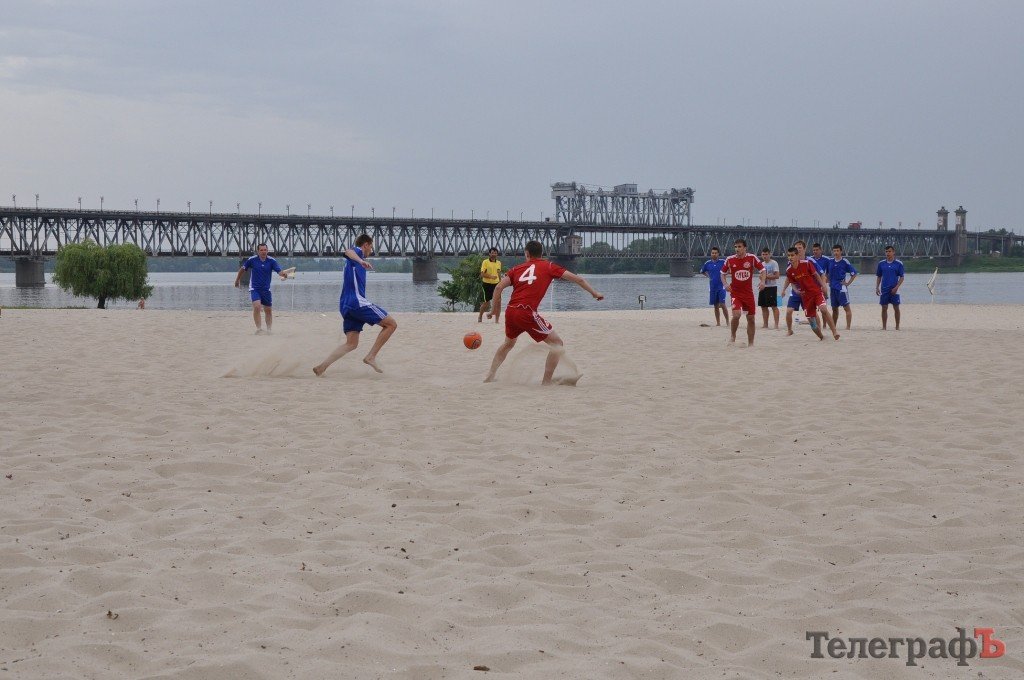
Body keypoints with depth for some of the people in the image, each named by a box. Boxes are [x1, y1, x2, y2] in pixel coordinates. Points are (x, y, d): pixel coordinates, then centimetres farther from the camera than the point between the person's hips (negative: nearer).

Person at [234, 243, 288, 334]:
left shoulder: (271, 261, -7)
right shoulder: (252, 260, -8)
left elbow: (279, 271, -18)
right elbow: (242, 269, 7)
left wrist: (284, 275, -41)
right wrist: (237, 280, 15)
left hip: (266, 289, 3)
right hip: (254, 288, -3)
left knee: (268, 310, 9)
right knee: (257, 306, -23)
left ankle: (269, 330, 24)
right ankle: (259, 329, -18)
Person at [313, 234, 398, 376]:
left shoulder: (355, 261, 28)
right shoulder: (357, 251, 1)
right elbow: (348, 251, -24)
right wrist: (361, 261, -42)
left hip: (346, 305, 10)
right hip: (357, 301, -10)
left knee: (351, 343, 6)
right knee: (391, 324, -4)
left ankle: (322, 366, -8)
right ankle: (371, 357, -9)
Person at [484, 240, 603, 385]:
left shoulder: (516, 268, 17)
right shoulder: (548, 266, 11)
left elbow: (498, 288, 5)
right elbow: (577, 279, 10)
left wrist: (495, 310, 14)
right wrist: (594, 293, 20)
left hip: (510, 312, 5)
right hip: (527, 313, -5)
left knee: (508, 343, 32)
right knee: (556, 343, 6)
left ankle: (490, 377, 32)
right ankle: (546, 382, -3)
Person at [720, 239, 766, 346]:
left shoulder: (752, 258, -6)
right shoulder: (730, 260, -4)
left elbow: (762, 269, 1)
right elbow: (723, 273, 9)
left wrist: (762, 281, -16)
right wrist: (725, 283, -9)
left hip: (748, 293, 1)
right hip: (735, 292, -1)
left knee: (751, 318, 6)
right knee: (736, 314, -22)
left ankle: (750, 343, 19)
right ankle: (732, 335, 4)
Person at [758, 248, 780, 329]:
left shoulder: (774, 263, -8)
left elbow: (777, 276, -16)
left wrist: (767, 276, -21)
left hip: (772, 287, -8)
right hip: (763, 287, 8)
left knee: (774, 306, -10)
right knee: (763, 306, 8)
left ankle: (776, 324, -11)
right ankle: (765, 325, 15)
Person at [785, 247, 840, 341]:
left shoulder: (806, 263, -11)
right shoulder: (789, 270, -2)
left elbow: (816, 274, 0)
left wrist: (823, 286, -6)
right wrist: (796, 290, -9)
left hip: (817, 291, -4)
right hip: (805, 296, 4)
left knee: (824, 309, -26)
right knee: (811, 319, 2)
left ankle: (834, 332, -23)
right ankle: (821, 337, 22)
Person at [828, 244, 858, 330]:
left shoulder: (845, 262, -6)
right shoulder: (830, 261, 8)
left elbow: (854, 273, -3)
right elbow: (827, 273, 22)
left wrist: (848, 283, -8)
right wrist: (829, 281, 10)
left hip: (842, 287, -6)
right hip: (833, 288, 6)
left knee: (847, 307, -8)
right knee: (834, 308, 14)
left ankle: (848, 327, -11)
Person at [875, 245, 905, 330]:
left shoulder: (899, 264, -2)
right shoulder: (881, 264, 7)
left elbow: (902, 277, -2)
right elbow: (878, 277, 13)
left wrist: (896, 287, -12)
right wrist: (877, 287, 3)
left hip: (894, 290, -2)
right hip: (884, 290, 2)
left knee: (896, 308, 1)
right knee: (884, 308, 3)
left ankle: (897, 326, 9)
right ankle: (884, 326, 8)